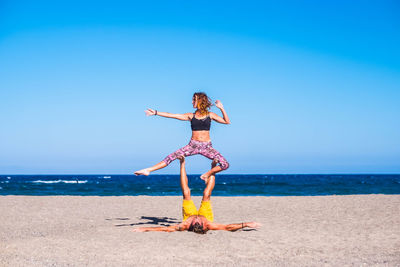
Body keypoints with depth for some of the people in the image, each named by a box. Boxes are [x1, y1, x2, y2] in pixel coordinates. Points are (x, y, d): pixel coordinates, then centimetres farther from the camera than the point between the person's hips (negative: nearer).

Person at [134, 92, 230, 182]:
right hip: (193, 145, 1)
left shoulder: (210, 115, 6)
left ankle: (207, 174, 7)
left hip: (206, 146, -1)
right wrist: (156, 113, 5)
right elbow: (172, 115, 7)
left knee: (225, 165, -16)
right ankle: (148, 170, -6)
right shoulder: (191, 116, 8)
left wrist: (221, 108, -9)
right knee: (171, 157, -11)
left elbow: (227, 121, 2)